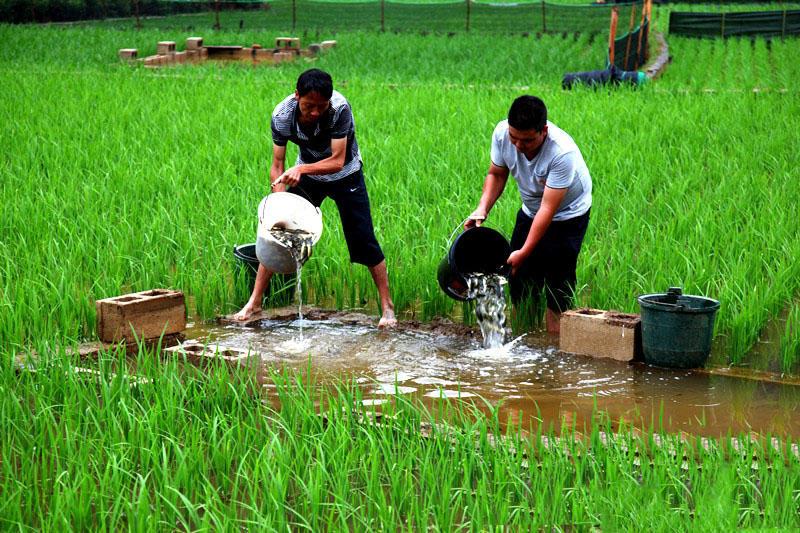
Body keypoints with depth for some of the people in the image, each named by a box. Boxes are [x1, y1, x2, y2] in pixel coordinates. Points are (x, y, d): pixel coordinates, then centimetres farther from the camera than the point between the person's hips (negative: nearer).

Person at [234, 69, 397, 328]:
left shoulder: (340, 109, -34)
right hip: (305, 174, 2)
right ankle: (254, 302, 10)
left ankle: (387, 307, 5)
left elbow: (337, 161, -33)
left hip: (345, 176, -2)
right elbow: (277, 165, -18)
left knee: (364, 241, -7)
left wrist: (301, 169, -48)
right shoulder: (282, 115, -25)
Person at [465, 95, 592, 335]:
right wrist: (482, 209, -19)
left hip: (568, 214, -5)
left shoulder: (563, 152, -37)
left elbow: (548, 208, -34)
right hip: (530, 211, 6)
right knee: (518, 275, 5)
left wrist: (524, 252, -34)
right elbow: (496, 174, -3)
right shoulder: (502, 133, -21)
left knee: (557, 280, -11)